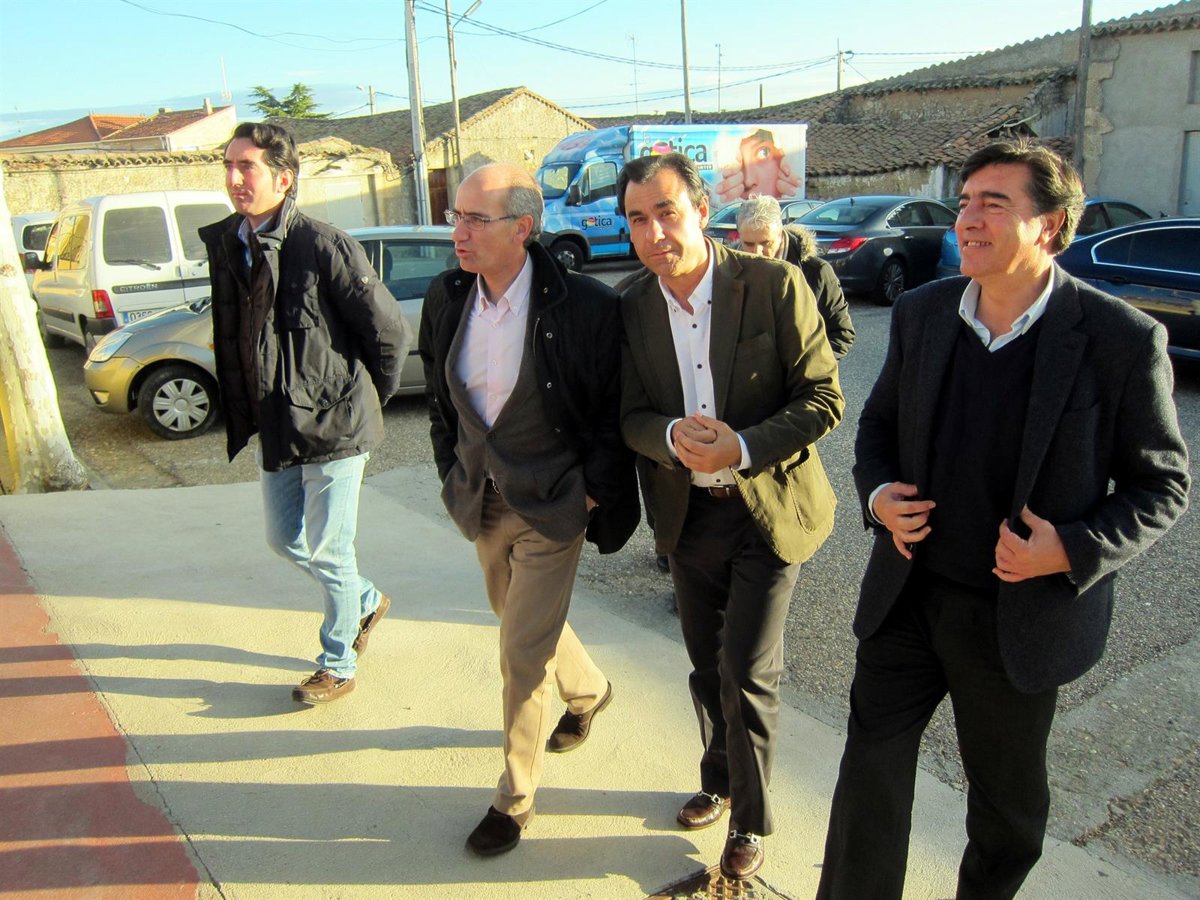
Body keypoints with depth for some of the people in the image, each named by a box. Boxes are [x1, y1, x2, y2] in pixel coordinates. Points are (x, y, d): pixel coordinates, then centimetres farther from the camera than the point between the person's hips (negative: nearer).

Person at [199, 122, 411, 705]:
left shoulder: (324, 247, -18)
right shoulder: (225, 246, 4)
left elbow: (391, 333, -13)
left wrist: (365, 402, -2)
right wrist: (246, 416, 13)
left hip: (332, 426, -7)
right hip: (274, 430, 8)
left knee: (328, 550, 4)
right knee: (285, 540, 18)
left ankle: (338, 666, 26)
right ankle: (368, 602, 43)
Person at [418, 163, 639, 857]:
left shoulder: (585, 305, -21)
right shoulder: (446, 297, -4)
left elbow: (616, 409, -10)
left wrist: (594, 491, -8)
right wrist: (455, 473, 10)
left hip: (552, 502, -6)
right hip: (484, 499, 6)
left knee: (523, 651, -1)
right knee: (520, 616, 25)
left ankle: (516, 798, 22)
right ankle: (589, 690, 56)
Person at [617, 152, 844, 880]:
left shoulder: (775, 286, -15)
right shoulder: (632, 308, -3)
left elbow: (824, 397, -13)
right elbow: (632, 415, 0)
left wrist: (741, 449, -26)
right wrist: (673, 435, -23)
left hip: (768, 511, -4)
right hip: (687, 514, 4)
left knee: (747, 674, -1)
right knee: (707, 668, 19)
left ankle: (752, 820, 24)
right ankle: (719, 779, 45)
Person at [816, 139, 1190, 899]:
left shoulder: (1122, 340, -15)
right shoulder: (921, 312, -2)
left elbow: (1163, 483, -7)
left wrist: (1075, 551, -22)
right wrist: (877, 494, -9)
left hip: (1021, 615, -2)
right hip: (907, 595, 3)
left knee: (1008, 800, 20)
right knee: (870, 771, 11)